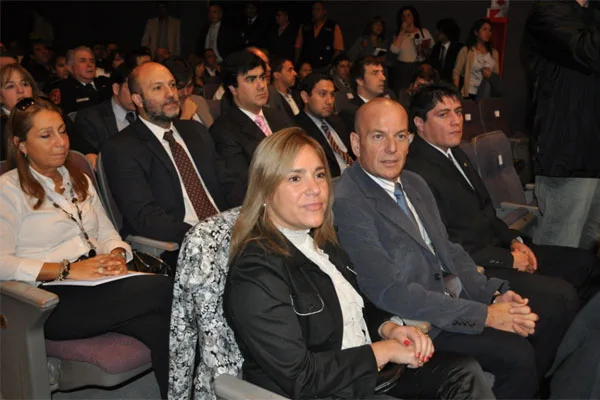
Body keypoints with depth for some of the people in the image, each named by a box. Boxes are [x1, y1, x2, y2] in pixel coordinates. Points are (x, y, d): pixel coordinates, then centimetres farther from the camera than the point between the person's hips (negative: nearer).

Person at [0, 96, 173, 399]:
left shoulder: (79, 181, 24)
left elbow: (107, 233, 19)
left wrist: (116, 256, -5)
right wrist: (67, 270, -19)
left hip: (99, 287, 6)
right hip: (53, 300, -6)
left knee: (157, 324, -29)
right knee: (164, 289, -27)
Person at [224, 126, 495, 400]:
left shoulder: (324, 244, 6)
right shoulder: (256, 272, -20)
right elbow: (298, 378, -23)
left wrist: (388, 329, -3)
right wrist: (383, 351, -16)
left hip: (370, 374, 8)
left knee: (465, 373, -10)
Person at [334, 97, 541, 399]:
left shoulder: (415, 184, 10)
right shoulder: (346, 204, -19)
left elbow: (449, 250, 12)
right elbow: (391, 293, -22)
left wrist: (495, 293, -5)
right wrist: (485, 315, -20)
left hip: (456, 297, 8)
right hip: (418, 321, -8)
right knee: (519, 355, -17)